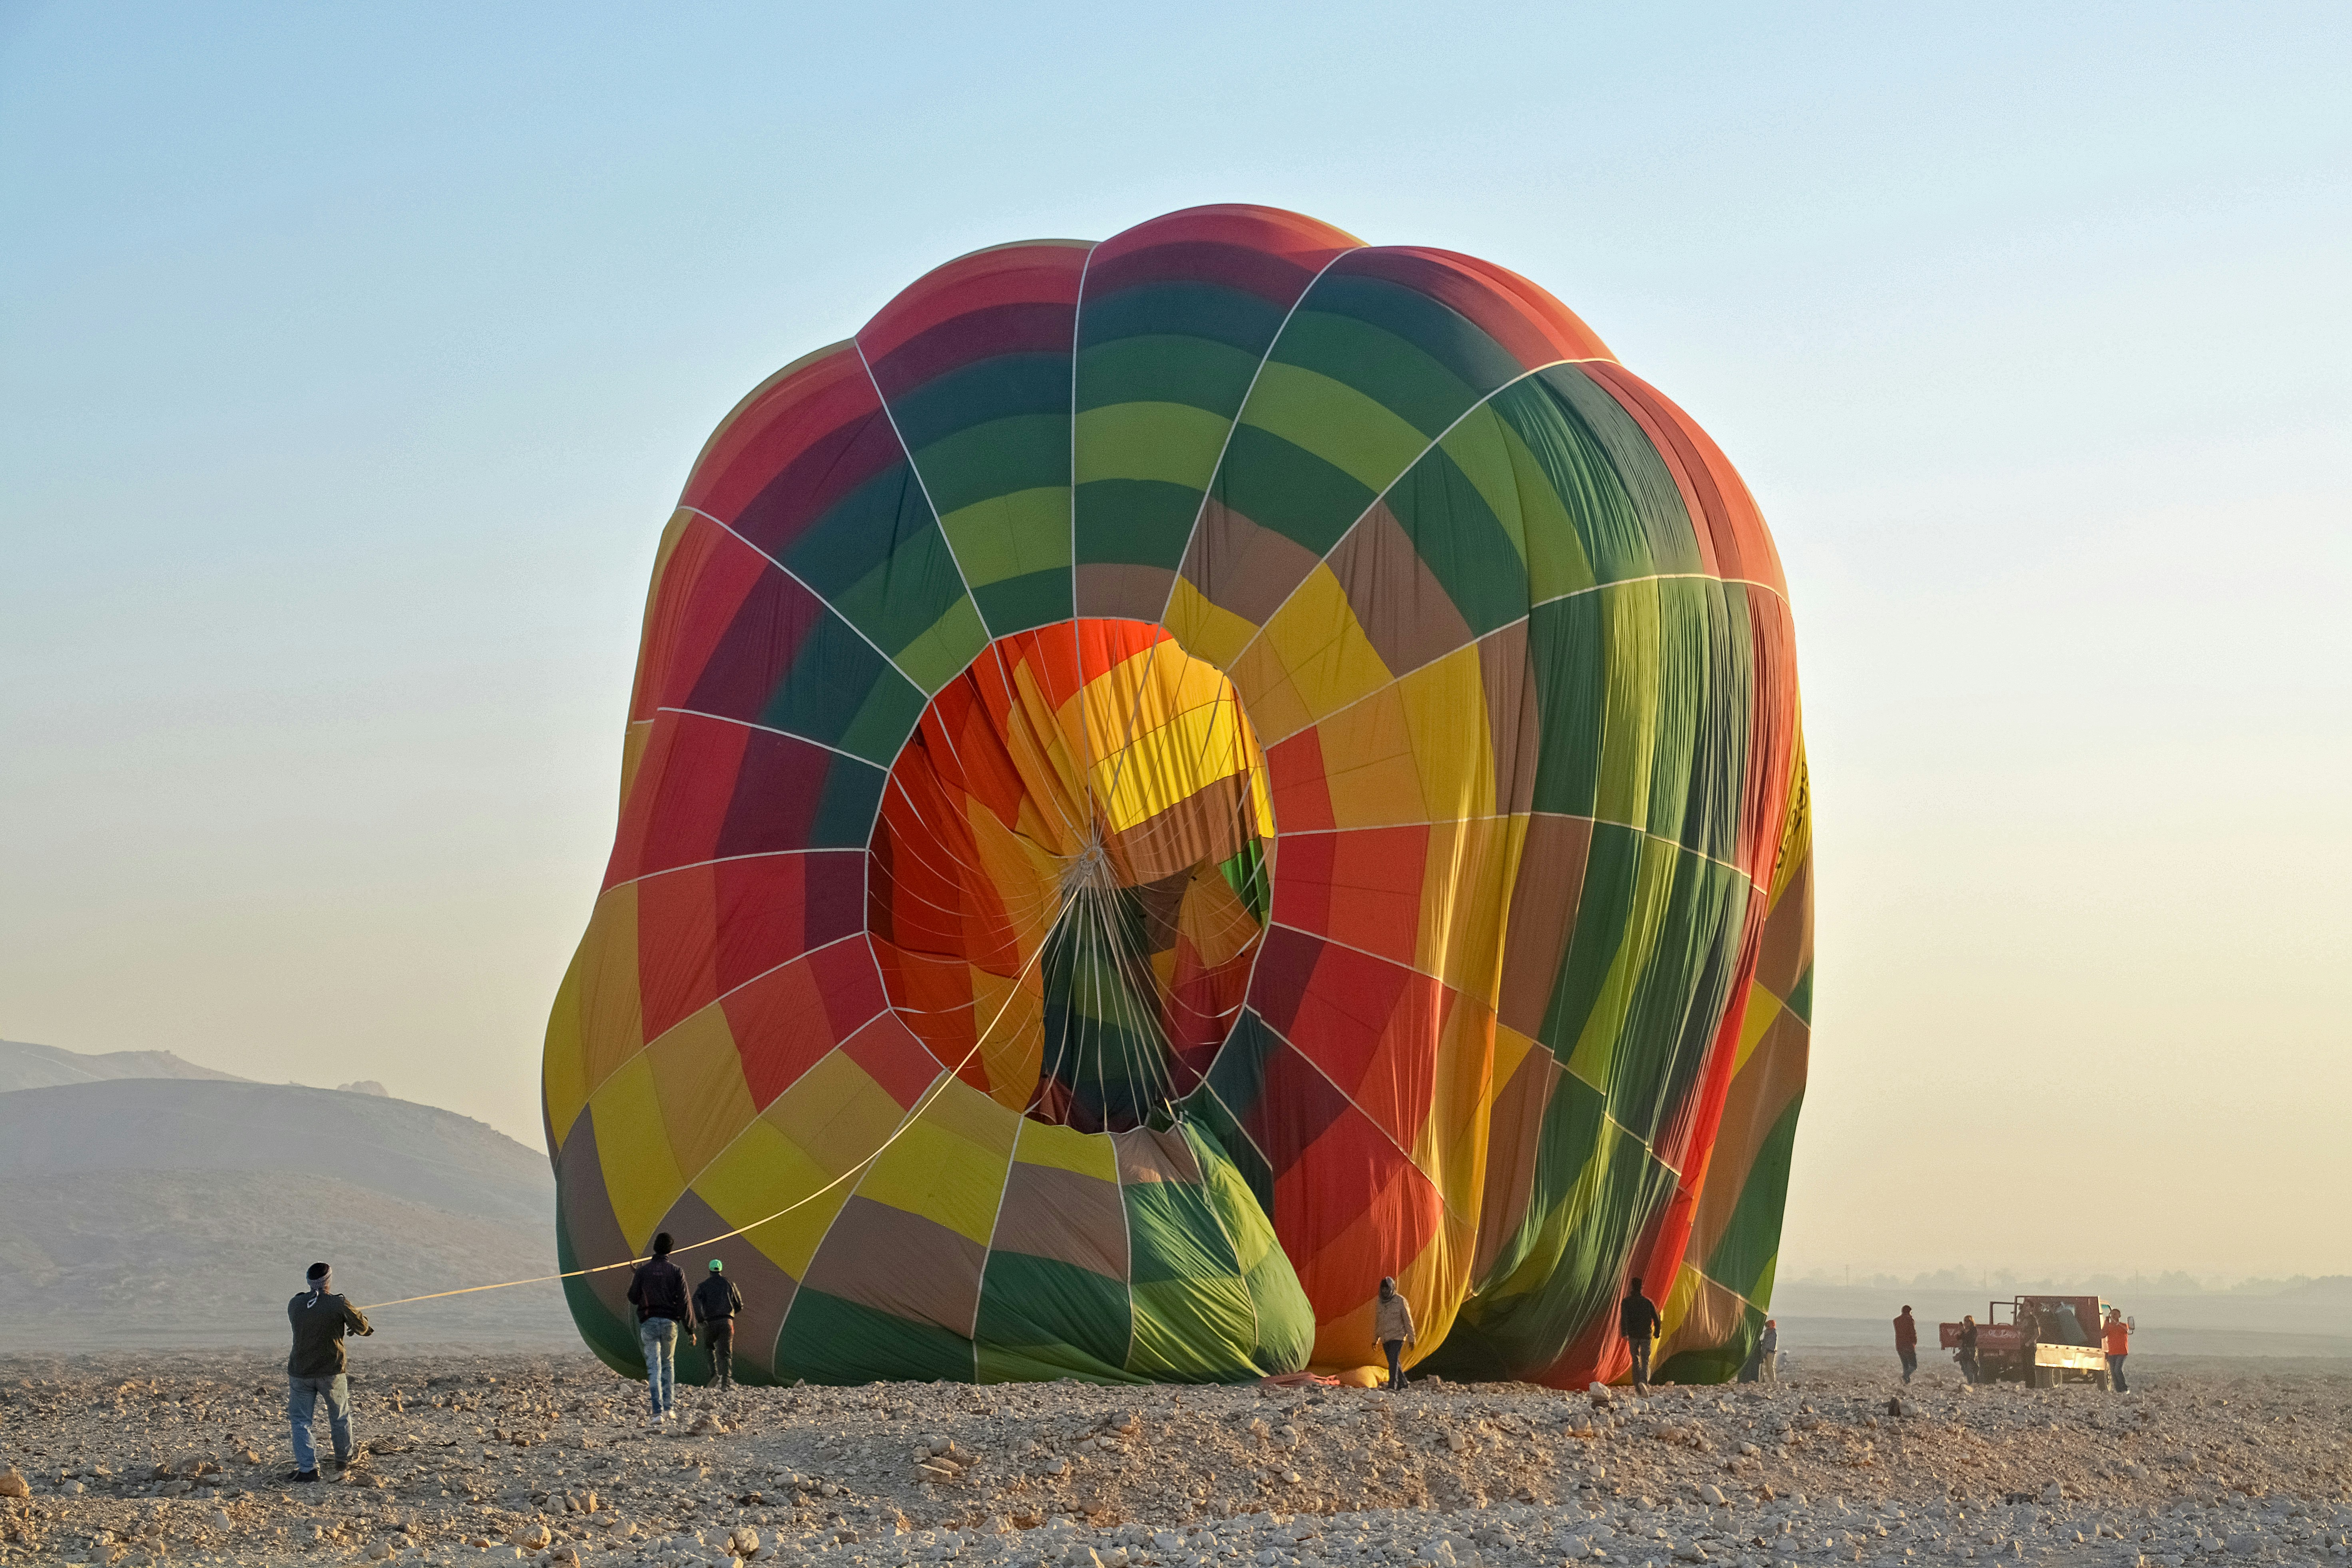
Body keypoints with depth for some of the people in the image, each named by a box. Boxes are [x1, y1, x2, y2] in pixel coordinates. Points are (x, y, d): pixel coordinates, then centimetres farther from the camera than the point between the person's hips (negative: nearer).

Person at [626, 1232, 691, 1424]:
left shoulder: (643, 1270, -2)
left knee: (654, 1367, -3)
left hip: (649, 1322, -1)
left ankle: (658, 1412, -13)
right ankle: (668, 1406, 17)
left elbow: (633, 1298, 4)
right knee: (668, 1363, 20)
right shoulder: (676, 1272, -3)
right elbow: (684, 1302, -5)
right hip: (670, 1322, 1)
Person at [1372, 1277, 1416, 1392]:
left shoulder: (1400, 1301, -7)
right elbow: (1377, 1323, 18)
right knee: (1395, 1363, 12)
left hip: (1397, 1336, -6)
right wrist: (1375, 1339, 16)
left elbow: (1408, 1321, -5)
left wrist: (1411, 1338, -6)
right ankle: (1402, 1385, 26)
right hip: (1385, 1339, 6)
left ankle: (1393, 1387, -24)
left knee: (1393, 1361, -19)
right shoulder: (1379, 1303, 9)